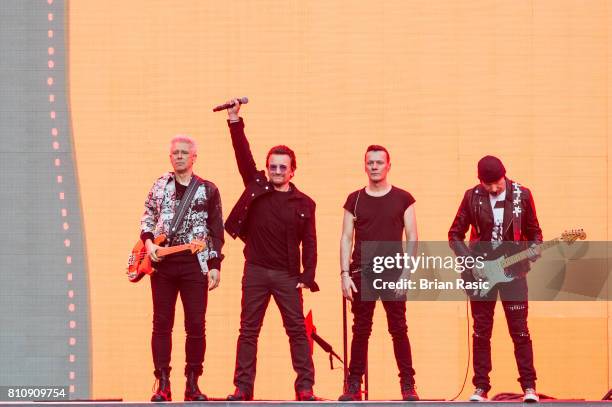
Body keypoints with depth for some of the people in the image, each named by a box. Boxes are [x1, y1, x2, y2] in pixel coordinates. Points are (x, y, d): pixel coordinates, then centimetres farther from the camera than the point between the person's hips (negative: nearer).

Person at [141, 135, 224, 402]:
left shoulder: (208, 190, 6)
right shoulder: (160, 186, 10)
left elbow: (216, 232, 7)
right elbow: (147, 218, 14)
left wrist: (215, 265, 1)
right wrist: (148, 242, -5)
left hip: (195, 264, -1)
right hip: (161, 261, 1)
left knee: (196, 325, -2)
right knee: (162, 324, 1)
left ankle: (192, 385, 6)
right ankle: (163, 385, 5)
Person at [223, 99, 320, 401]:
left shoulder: (304, 203, 1)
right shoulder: (256, 187, 5)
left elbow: (309, 244, 1)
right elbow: (243, 155, -3)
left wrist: (307, 277, -7)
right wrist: (235, 121, -12)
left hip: (287, 275, -1)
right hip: (256, 271, 1)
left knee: (297, 330, 0)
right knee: (248, 330, 4)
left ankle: (305, 387, 3)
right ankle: (243, 387, 7)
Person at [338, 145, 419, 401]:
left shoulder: (403, 199, 6)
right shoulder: (355, 200, 9)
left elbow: (412, 238, 4)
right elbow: (346, 238, 8)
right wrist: (344, 274, -1)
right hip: (361, 274, 1)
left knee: (399, 330, -2)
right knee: (360, 331, 3)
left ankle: (408, 385, 3)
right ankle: (354, 385, 8)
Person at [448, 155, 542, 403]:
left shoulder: (522, 195, -2)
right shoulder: (472, 197, -2)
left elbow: (534, 231, 8)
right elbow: (455, 234, 3)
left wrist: (534, 248, -13)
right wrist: (468, 259, -11)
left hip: (513, 270, -1)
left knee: (520, 331, -2)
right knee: (482, 332, 4)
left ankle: (529, 387, 3)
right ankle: (481, 387, 9)